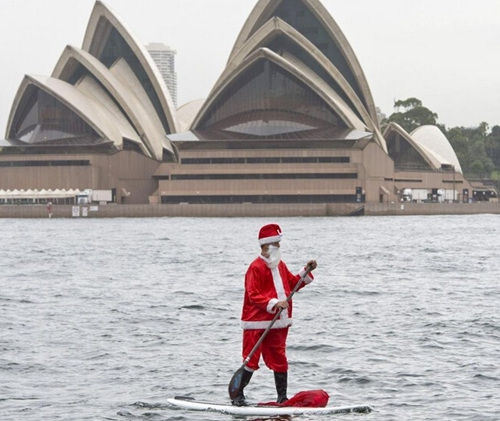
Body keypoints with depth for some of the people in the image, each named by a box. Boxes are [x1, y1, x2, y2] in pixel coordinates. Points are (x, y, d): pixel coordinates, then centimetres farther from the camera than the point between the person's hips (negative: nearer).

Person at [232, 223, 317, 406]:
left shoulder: (280, 265, 16)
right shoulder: (256, 267, -11)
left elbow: (292, 284, 25)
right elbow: (253, 295, -18)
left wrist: (306, 272, 11)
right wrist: (274, 303, -28)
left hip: (278, 324, 7)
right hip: (257, 324, -7)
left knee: (279, 360, 9)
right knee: (251, 360, -5)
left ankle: (282, 397, 15)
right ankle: (238, 395, 5)